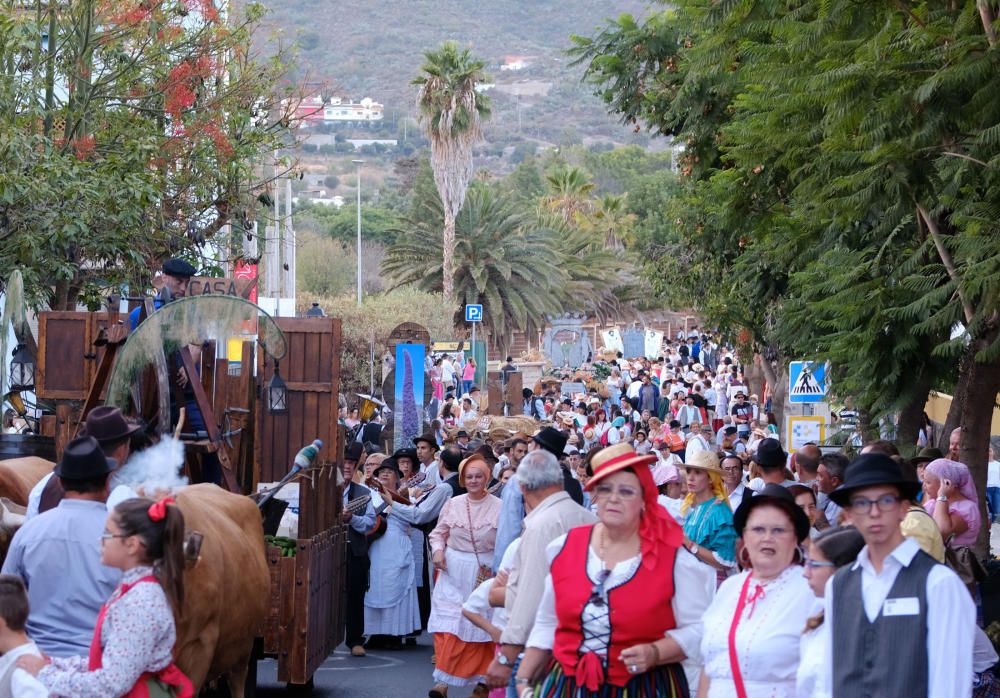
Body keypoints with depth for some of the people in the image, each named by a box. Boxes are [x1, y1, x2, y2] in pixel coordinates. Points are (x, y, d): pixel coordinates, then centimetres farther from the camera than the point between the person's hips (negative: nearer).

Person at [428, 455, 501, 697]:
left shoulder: (499, 507, -5)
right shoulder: (452, 504, 3)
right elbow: (438, 532, 12)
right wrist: (438, 550, -6)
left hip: (484, 574, -2)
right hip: (453, 572, 2)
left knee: (478, 626, 3)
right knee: (448, 625, -3)